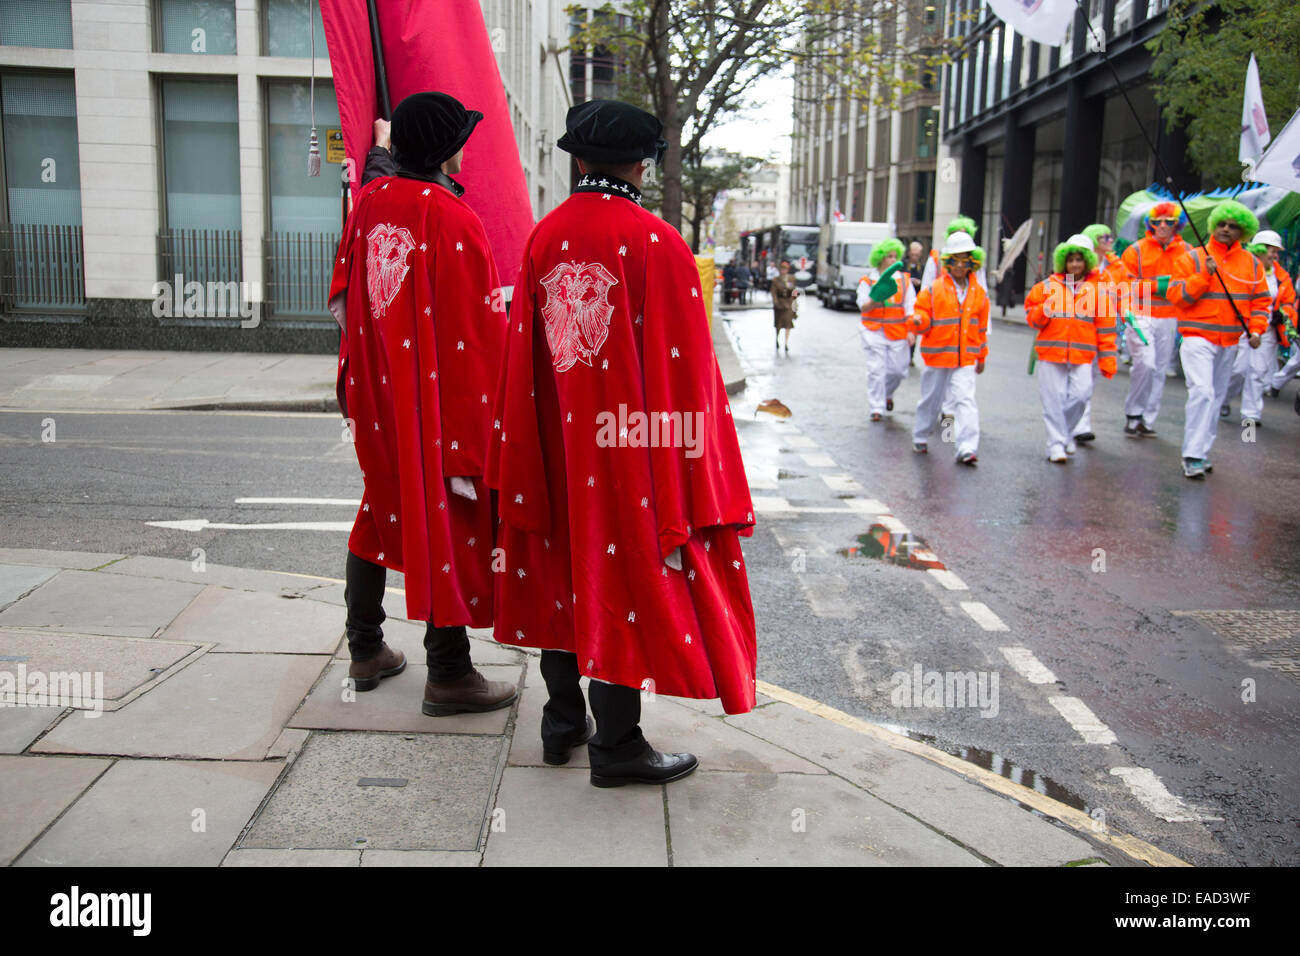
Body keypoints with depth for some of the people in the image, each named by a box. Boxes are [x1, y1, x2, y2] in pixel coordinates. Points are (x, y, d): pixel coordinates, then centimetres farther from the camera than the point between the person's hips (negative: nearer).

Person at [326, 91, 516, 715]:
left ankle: (365, 651, 30)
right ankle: (448, 675, 10)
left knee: (382, 509, 19)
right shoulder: (453, 219, -16)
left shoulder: (370, 201, 5)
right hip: (439, 398, -7)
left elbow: (345, 298, 15)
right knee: (448, 520, 2)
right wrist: (486, 417, -10)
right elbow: (479, 330, -16)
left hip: (376, 390, 7)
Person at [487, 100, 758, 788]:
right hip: (627, 447, -5)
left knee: (564, 571, 17)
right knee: (626, 573, 5)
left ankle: (562, 721, 30)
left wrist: (523, 467, 12)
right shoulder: (657, 245, -13)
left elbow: (522, 357, 5)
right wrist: (683, 495, -8)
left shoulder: (542, 238, 2)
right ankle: (615, 745, 16)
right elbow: (681, 371, -14)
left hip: (557, 444, 5)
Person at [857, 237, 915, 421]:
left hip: (898, 332, 2)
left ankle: (888, 394, 35)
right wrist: (875, 300, -22)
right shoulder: (867, 280, 3)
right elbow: (863, 306, -1)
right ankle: (876, 409, -3)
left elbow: (910, 306, 5)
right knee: (876, 369, -8)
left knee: (897, 369, 4)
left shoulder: (904, 279, 8)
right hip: (873, 331, -2)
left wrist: (911, 331, -3)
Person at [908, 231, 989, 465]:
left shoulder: (979, 293, 7)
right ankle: (920, 437, 35)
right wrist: (918, 321, -24)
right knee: (931, 399, 12)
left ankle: (967, 448, -18)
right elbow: (921, 315, 1)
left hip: (966, 358, 1)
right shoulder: (933, 290, -3)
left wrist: (981, 357, 20)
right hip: (936, 356, -1)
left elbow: (982, 328, 16)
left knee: (965, 399, -12)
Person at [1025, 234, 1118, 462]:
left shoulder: (1099, 288, 7)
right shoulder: (1048, 286, 7)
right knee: (1053, 399, -1)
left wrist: (1107, 359, 3)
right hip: (1051, 351, 0)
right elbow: (1031, 314, 13)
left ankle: (1066, 433, 17)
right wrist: (1044, 312, -10)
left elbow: (1106, 327, 7)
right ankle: (1056, 444, 8)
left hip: (1083, 354, 0)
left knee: (1081, 394, -8)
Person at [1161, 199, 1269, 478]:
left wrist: (1256, 329, -1)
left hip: (1230, 342, 5)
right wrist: (1204, 276, -21)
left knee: (1216, 397, 12)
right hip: (1198, 338, -5)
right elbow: (1175, 294, -11)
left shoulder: (1251, 263, 8)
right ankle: (1192, 456, -16)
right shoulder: (1192, 258, -3)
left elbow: (1261, 300, 13)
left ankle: (1202, 451, 23)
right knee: (1202, 392, -18)